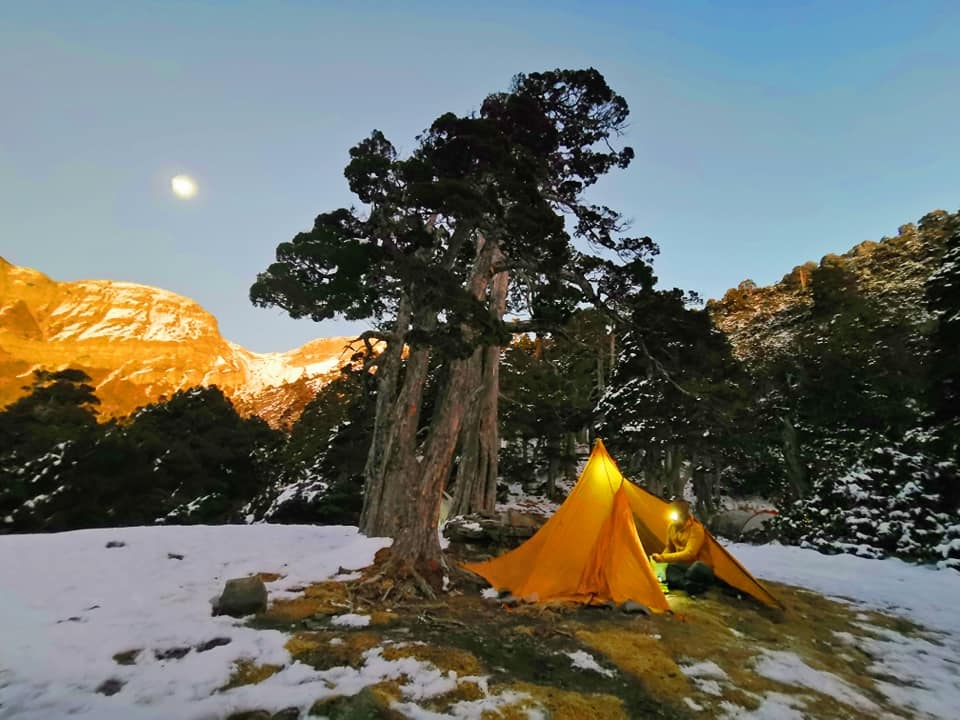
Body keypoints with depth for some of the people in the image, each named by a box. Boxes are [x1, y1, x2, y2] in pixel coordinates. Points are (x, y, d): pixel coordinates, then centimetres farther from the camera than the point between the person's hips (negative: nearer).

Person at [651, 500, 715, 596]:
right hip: (682, 566, 6)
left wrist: (663, 558, -29)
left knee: (698, 568, -44)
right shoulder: (672, 527, 4)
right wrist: (661, 557, -7)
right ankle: (696, 586, -36)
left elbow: (689, 554, -25)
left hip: (699, 567, -6)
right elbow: (669, 548, 15)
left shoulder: (696, 529, -18)